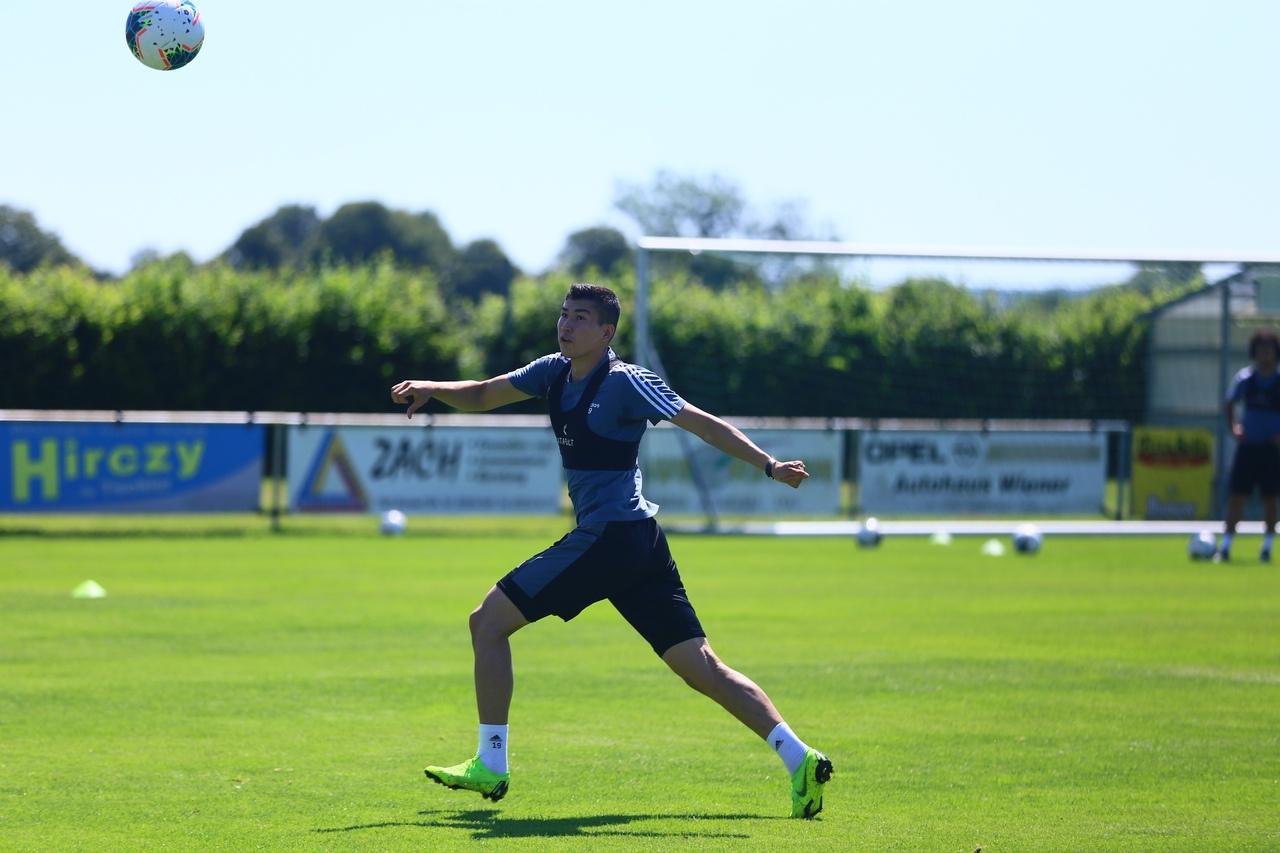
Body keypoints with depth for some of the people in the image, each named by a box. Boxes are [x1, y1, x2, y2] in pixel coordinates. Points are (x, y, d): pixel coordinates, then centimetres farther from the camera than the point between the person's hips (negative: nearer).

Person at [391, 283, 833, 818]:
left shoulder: (624, 382, -9)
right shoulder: (555, 372, 15)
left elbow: (700, 423, -11)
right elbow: (480, 397, 20)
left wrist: (769, 465, -19)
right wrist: (433, 389, 1)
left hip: (609, 536, -9)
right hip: (638, 541, 9)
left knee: (489, 621, -1)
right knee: (701, 667, 3)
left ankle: (490, 767, 4)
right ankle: (798, 758, -5)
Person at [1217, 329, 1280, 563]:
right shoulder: (1245, 378, 2)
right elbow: (1229, 404, 16)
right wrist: (1233, 427, 3)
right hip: (1247, 445, 1)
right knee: (1236, 496, -3)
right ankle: (1225, 547, 0)